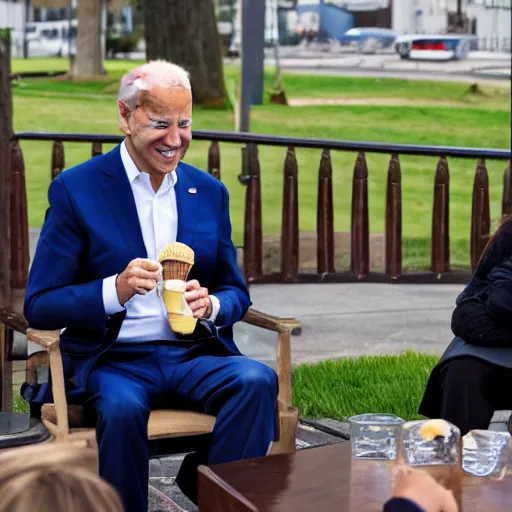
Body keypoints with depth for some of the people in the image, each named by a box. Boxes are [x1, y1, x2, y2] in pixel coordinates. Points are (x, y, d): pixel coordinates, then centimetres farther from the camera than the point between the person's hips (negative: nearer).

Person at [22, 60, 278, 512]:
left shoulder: (210, 192, 12)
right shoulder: (76, 190, -1)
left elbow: (236, 294, 16)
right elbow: (39, 306, -4)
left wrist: (210, 306, -9)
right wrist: (115, 290, -22)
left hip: (194, 356, 4)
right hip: (111, 360, -3)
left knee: (258, 380, -27)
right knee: (121, 407, -36)